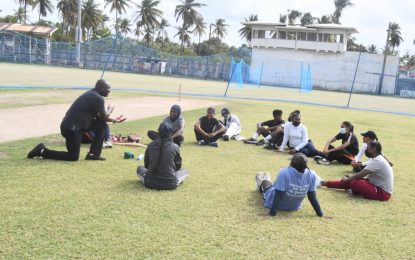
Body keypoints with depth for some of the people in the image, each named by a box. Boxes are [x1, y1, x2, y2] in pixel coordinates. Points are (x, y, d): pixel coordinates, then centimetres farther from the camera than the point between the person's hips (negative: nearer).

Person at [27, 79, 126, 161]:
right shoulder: (98, 98, -14)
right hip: (71, 128, -10)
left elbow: (97, 115, 19)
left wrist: (113, 119, 13)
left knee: (101, 125, 12)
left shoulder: (90, 94, 14)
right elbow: (103, 117, -5)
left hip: (70, 125, 10)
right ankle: (43, 151, 5)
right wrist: (114, 120, 13)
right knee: (73, 157, 0)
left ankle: (93, 154, 13)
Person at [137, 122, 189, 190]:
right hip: (170, 185, -1)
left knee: (140, 168, 28)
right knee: (184, 171, 25)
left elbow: (146, 165, 11)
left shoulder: (151, 145, 0)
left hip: (151, 183, 1)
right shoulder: (175, 147, -5)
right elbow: (178, 166, 9)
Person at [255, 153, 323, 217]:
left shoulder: (284, 173, -35)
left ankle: (261, 184, 59)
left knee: (266, 183, 26)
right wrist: (319, 212, -6)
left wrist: (273, 211, -24)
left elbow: (278, 195, -31)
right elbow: (312, 196, -16)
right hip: (294, 208, 3)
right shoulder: (311, 176, -23)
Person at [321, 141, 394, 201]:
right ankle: (325, 183, 14)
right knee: (354, 179, 8)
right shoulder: (378, 159, 9)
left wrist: (347, 179, -5)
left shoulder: (377, 161, -22)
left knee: (354, 183, -24)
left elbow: (360, 175, -21)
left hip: (383, 193, -10)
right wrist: (352, 177, 9)